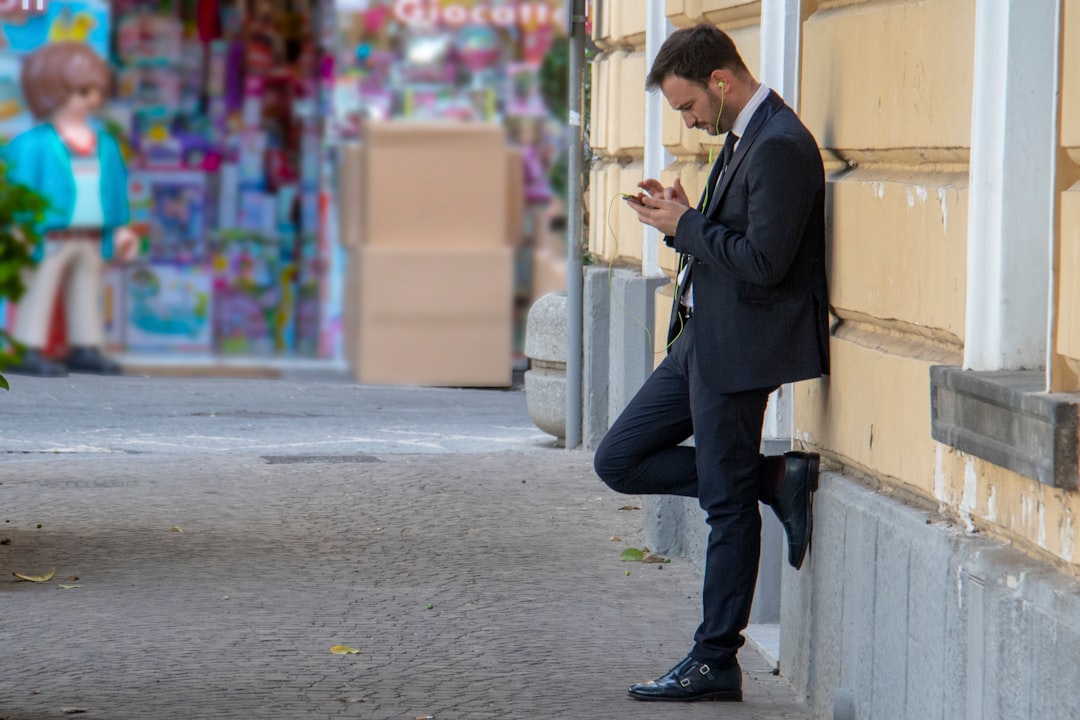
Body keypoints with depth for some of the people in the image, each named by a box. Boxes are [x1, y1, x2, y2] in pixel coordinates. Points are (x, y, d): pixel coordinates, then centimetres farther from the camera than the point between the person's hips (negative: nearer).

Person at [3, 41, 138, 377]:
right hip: (50, 237, -7)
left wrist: (119, 228, 16)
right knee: (38, 287, -7)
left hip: (92, 239, 7)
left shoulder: (104, 144, 10)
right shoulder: (34, 146, -12)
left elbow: (113, 191, 16)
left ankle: (85, 348, 21)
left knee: (87, 292, 13)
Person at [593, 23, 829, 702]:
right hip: (700, 340, 11)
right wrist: (682, 218, 3)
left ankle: (715, 664, 7)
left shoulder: (780, 147, -19)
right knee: (620, 460, 11)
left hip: (739, 348, -11)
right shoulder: (742, 138, 14)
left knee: (728, 502, -2)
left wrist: (685, 225, -14)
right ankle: (774, 479, 10)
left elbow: (762, 261, -25)